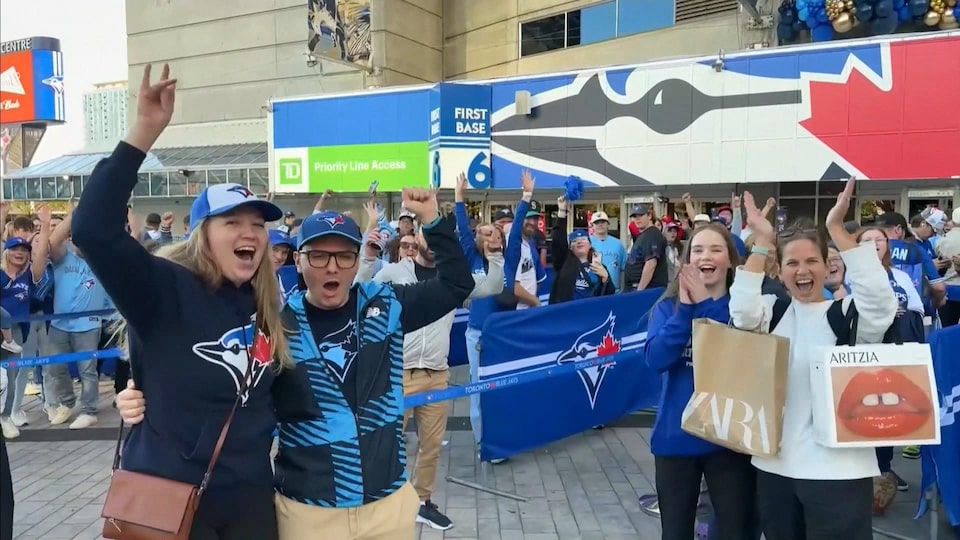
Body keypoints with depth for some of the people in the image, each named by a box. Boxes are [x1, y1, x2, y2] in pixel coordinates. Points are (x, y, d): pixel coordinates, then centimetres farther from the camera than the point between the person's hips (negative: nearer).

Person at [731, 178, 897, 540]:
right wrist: (763, 242, -14)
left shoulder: (848, 314, -1)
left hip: (838, 468, -3)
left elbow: (880, 299, -21)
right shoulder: (772, 312, 7)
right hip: (775, 464, 3)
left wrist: (837, 230, -22)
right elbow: (741, 311, -13)